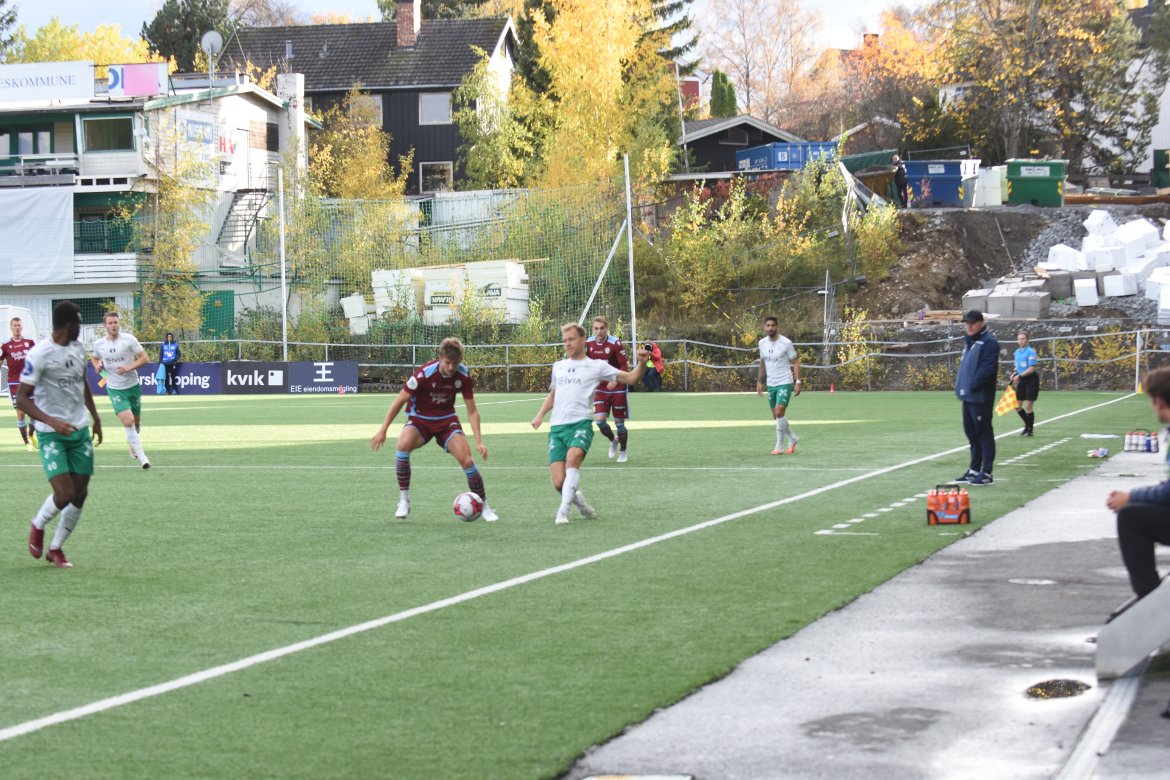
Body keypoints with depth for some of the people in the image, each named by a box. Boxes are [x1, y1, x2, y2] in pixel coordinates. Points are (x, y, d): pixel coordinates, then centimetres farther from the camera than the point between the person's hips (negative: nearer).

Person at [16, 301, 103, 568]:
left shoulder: (78, 348, 7)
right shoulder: (39, 354, -16)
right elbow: (21, 398, -17)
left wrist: (95, 418, 24)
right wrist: (52, 422, -28)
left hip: (81, 431, 7)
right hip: (52, 435, -7)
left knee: (80, 495, 4)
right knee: (64, 494, -16)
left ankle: (56, 548, 21)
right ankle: (38, 526, 16)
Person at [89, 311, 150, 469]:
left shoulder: (129, 339, -7)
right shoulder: (99, 344, -1)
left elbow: (144, 358, -6)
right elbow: (94, 358, 21)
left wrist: (129, 367, -21)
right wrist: (97, 365, -2)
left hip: (133, 386, 1)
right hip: (115, 389, -1)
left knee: (136, 422, 13)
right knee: (128, 421, -19)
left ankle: (133, 445, 44)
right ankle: (141, 456, -15)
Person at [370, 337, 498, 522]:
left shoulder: (464, 375, -14)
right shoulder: (424, 373, -26)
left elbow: (472, 411, -5)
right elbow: (400, 401, -16)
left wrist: (479, 441, -14)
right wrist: (383, 430, -15)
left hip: (447, 420, 2)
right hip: (419, 419, -2)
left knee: (467, 460, -16)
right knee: (403, 445, -34)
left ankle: (485, 507, 5)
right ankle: (404, 501, -19)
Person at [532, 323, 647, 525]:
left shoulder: (596, 366, 7)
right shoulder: (558, 366, 21)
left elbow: (631, 378, 5)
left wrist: (641, 363, -13)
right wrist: (541, 414, 23)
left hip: (580, 424, -4)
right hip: (557, 427, 4)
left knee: (573, 456, -36)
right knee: (559, 483, -8)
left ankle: (563, 510, -34)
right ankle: (577, 500, 24)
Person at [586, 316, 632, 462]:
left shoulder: (615, 343, -15)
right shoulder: (588, 343, -2)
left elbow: (624, 366, -14)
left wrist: (615, 380, -29)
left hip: (617, 389, -3)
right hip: (600, 389, 3)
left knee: (619, 423, 4)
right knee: (599, 420, -10)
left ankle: (622, 452, 26)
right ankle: (613, 440, 21)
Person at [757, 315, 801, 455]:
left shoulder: (786, 343, -10)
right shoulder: (762, 343, 5)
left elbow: (795, 362, -6)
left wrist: (798, 382, -12)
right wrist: (759, 382, 17)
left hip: (785, 382, -6)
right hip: (770, 384, 6)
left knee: (779, 412, -18)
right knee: (776, 416, 9)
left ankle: (780, 446, -8)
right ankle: (793, 439, 31)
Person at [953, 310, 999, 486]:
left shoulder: (989, 342, -11)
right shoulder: (969, 341, 17)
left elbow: (987, 369, -20)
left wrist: (972, 385, -19)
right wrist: (961, 385, 12)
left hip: (981, 397, -9)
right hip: (968, 396, 9)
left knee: (984, 433, -5)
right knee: (971, 433, 15)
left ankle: (986, 473, -2)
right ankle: (974, 469, 25)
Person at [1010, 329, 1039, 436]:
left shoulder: (1030, 352, -12)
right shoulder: (1017, 352, 10)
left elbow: (1031, 368, -18)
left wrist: (1020, 376, -23)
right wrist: (1015, 375, 3)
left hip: (1031, 380, -7)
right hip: (1022, 381, 7)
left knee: (1028, 407, -5)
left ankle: (1030, 430, 7)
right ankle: (1027, 425, 28)